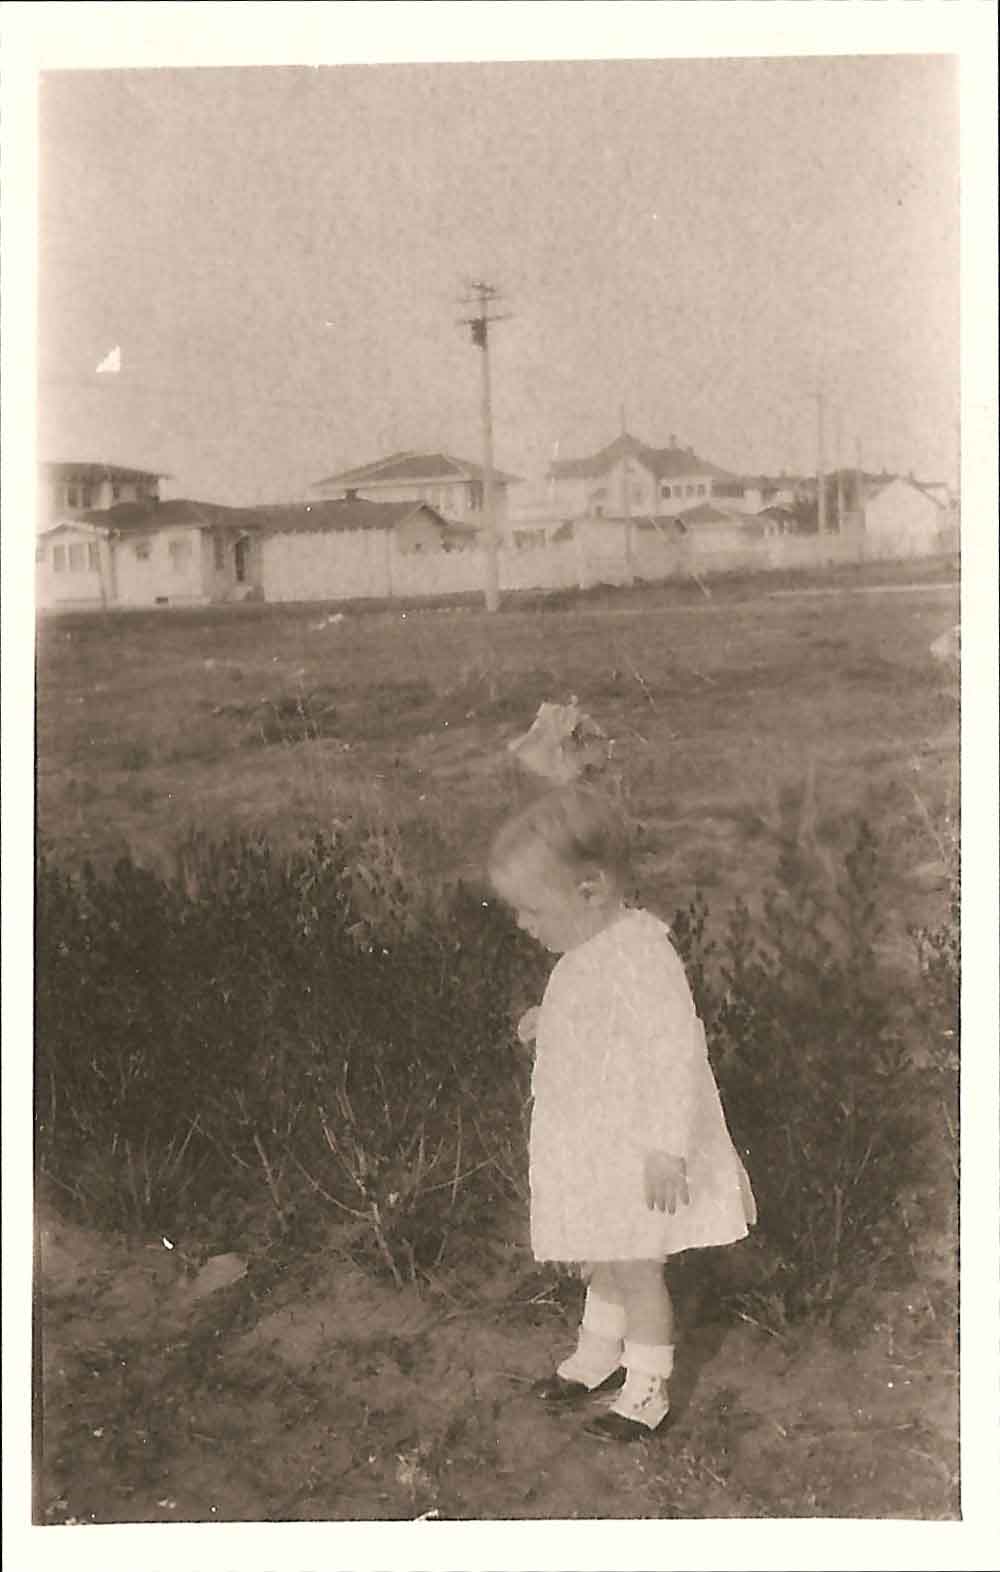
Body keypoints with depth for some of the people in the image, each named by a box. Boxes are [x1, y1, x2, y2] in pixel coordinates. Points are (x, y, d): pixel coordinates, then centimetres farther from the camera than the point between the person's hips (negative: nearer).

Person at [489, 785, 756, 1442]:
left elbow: (673, 1047, -31)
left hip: (636, 1152, -9)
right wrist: (549, 1024, 9)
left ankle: (647, 1389, 28)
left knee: (635, 1268, 9)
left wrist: (666, 1145, -32)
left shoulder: (639, 955, -28)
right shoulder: (591, 950, 3)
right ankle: (598, 1356, 46)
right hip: (594, 1147, 9)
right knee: (603, 1261, 25)